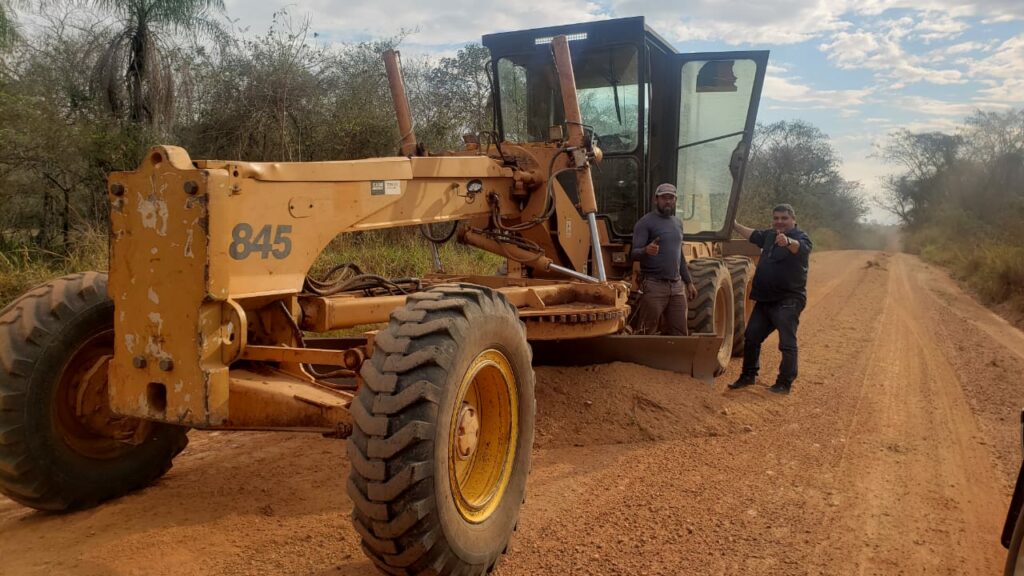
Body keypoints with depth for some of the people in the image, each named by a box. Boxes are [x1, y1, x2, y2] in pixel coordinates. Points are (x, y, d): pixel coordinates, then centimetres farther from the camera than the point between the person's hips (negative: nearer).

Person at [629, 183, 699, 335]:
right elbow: (634, 253, -13)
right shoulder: (646, 222, -5)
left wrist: (689, 282, 21)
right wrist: (646, 251, -35)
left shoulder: (678, 222, 17)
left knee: (679, 334, 8)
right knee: (645, 333, -7)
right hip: (653, 285, -7)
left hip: (676, 286, 7)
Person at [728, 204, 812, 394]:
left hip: (788, 301, -8)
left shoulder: (801, 236, -11)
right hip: (764, 299, 8)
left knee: (787, 343, -7)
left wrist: (788, 242, -56)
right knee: (751, 337, 12)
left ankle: (785, 383, 3)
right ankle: (748, 375, 26)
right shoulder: (770, 235, 12)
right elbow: (754, 235, 33)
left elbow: (800, 247, -34)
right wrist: (735, 225, 39)